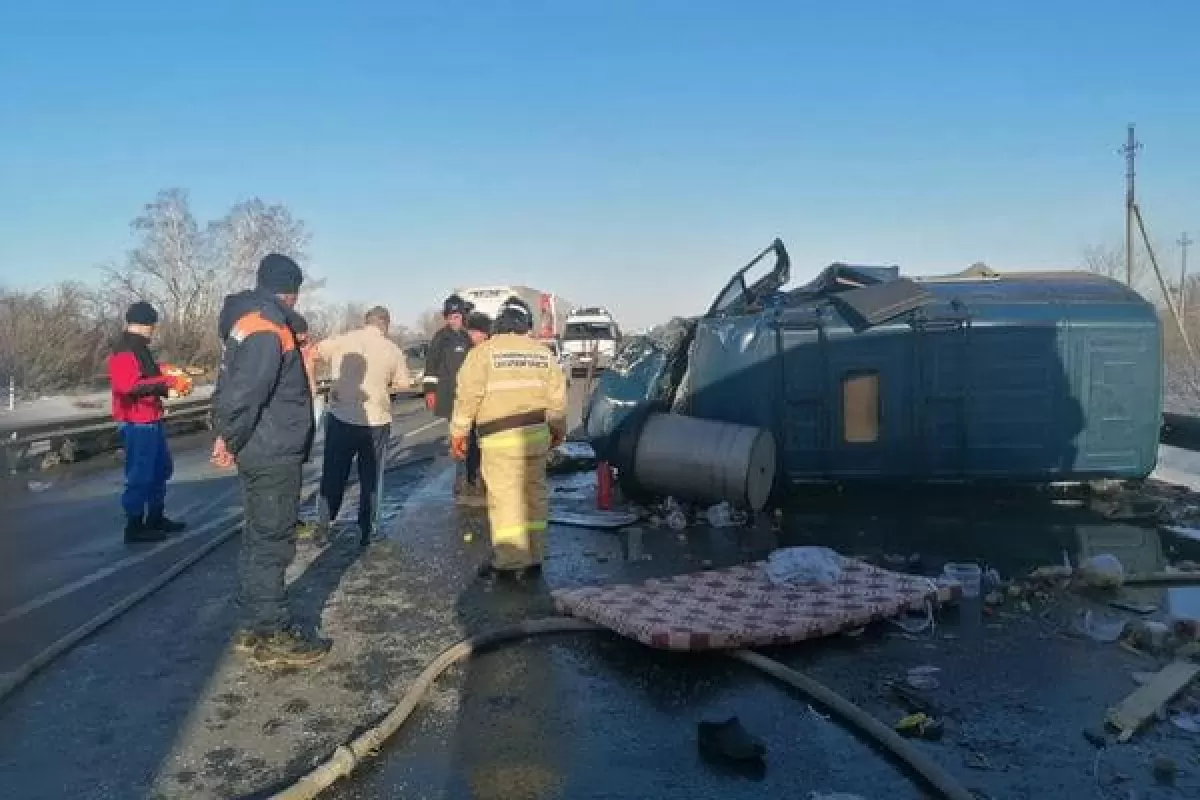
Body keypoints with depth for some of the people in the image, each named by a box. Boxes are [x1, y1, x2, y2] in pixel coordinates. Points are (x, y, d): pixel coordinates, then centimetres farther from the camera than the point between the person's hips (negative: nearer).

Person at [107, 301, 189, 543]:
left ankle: (155, 518, 30)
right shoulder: (124, 352, -17)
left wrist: (169, 382, 15)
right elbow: (128, 385, -30)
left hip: (150, 421, 11)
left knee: (161, 469, 19)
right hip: (137, 423, -11)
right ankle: (134, 527, 3)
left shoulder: (139, 349, 17)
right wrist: (166, 381, -29)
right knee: (140, 474, -5)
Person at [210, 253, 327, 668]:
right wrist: (231, 438, -14)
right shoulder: (267, 327, -18)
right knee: (272, 543, -2)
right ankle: (273, 636, 7)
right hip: (273, 454, -10)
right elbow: (245, 391, -27)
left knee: (259, 540, 16)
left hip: (263, 452, 10)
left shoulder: (250, 320, 15)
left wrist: (230, 435, 10)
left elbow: (233, 383, 17)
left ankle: (253, 626, 26)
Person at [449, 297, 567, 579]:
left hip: (501, 438, -5)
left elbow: (468, 395, -7)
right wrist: (558, 429, 23)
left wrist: (458, 432, 1)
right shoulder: (543, 353, 10)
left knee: (505, 498, 1)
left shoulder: (483, 352, -3)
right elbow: (557, 395, 12)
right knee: (534, 495, 12)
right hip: (537, 435, 5)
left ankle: (510, 561, 2)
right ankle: (533, 558, 17)